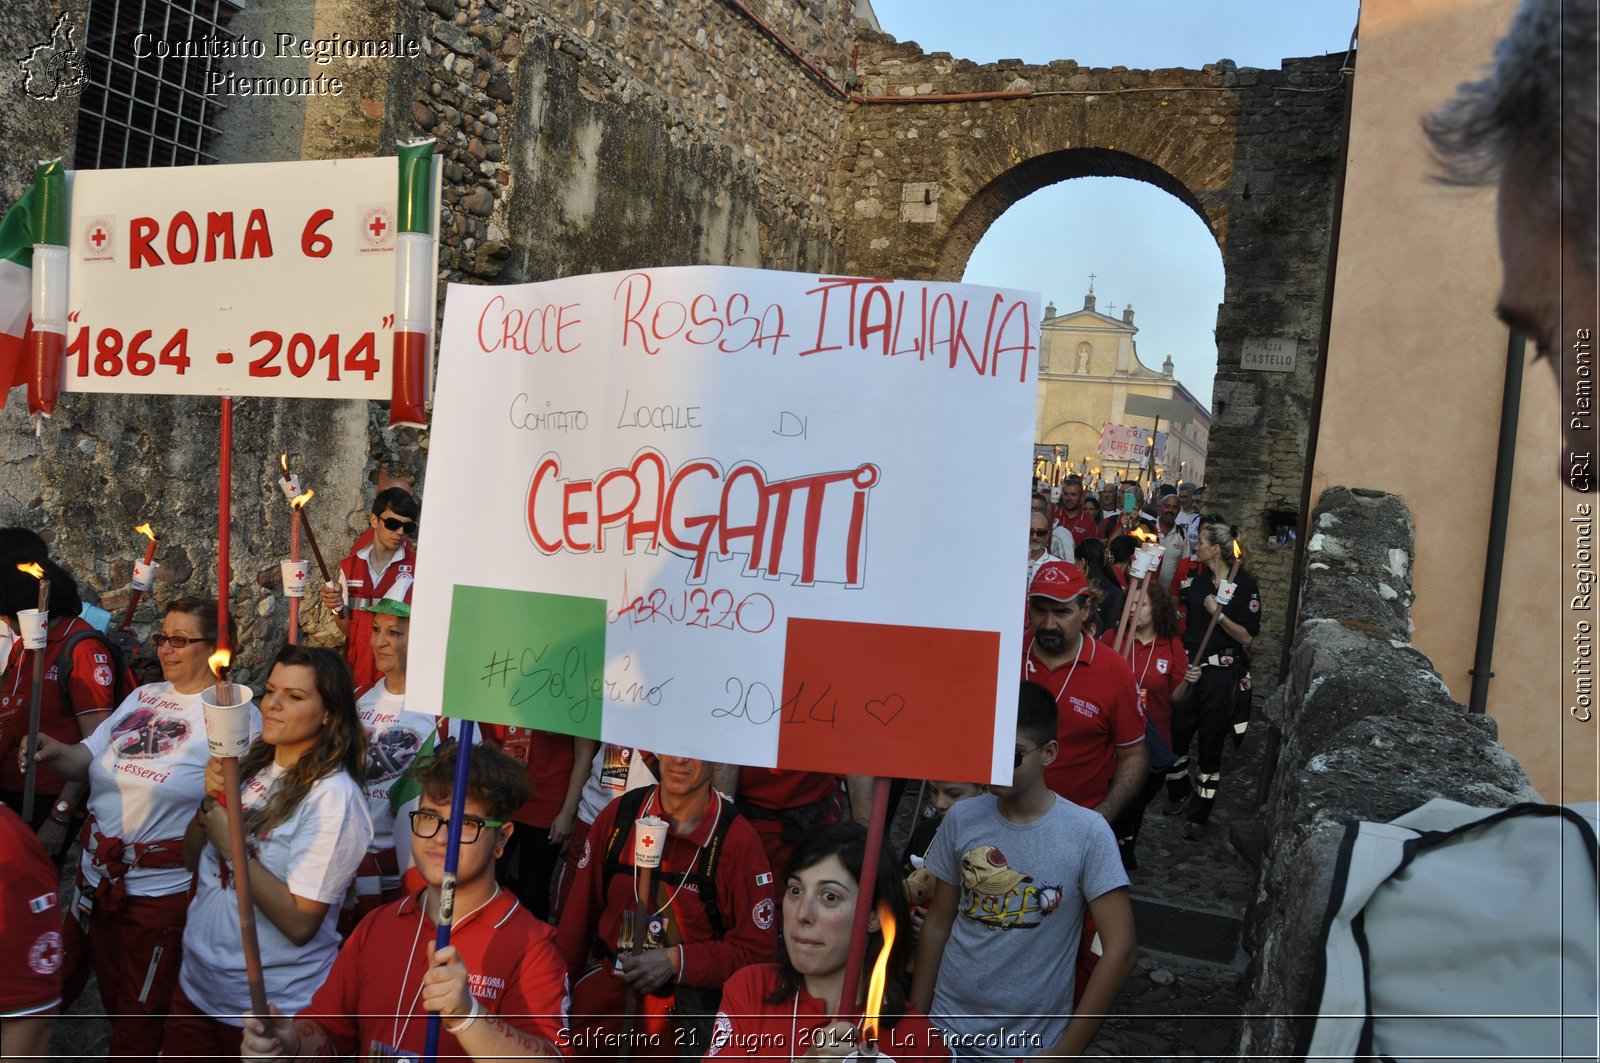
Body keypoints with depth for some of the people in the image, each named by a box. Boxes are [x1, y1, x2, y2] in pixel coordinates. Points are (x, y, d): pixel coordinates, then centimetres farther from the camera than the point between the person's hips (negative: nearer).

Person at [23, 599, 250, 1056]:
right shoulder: (143, 696, 8)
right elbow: (86, 760, 8)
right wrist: (56, 751, -11)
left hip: (163, 887, -6)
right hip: (97, 875, 6)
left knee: (139, 1017, 11)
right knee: (111, 995, 21)